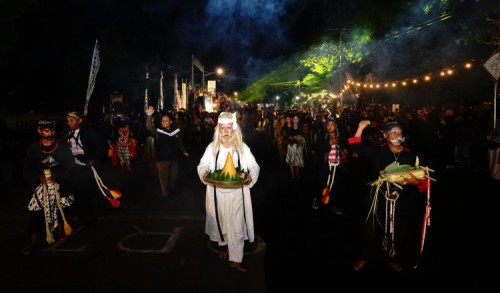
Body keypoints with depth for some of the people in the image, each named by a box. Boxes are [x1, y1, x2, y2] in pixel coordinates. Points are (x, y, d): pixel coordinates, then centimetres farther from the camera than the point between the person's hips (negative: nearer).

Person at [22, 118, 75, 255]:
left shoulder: (62, 145, -4)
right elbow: (27, 169, 1)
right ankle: (33, 242, 5)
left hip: (59, 184, 1)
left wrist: (57, 175, -19)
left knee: (60, 209, 14)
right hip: (39, 185, 0)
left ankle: (60, 230, 40)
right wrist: (38, 177, -17)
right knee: (36, 213, -6)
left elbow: (70, 165, -5)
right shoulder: (34, 148, -2)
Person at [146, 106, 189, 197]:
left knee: (174, 177, 18)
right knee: (164, 178, 9)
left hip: (174, 159, 3)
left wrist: (184, 151, 6)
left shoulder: (177, 131, 0)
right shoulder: (158, 131, -8)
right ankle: (165, 194, 27)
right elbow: (149, 128, -27)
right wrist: (149, 116, -39)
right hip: (162, 159, -3)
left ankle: (172, 191, 45)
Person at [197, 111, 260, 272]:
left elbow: (254, 166, 0)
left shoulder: (243, 147, -4)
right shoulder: (212, 147, 0)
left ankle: (235, 259, 9)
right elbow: (203, 164, 5)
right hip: (217, 192, 2)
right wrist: (204, 173, -17)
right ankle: (224, 245, 44)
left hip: (236, 193, -2)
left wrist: (251, 176, -21)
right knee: (220, 221, 17)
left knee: (236, 225, -1)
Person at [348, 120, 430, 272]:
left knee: (398, 229, 11)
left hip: (402, 200, 2)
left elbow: (422, 179, 5)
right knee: (373, 227, 5)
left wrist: (416, 181, -17)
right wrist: (361, 128, -8)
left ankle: (391, 256, 33)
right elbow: (356, 147, -2)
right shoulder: (377, 151, 3)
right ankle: (365, 256, 22)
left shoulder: (411, 155, 4)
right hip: (380, 197, -1)